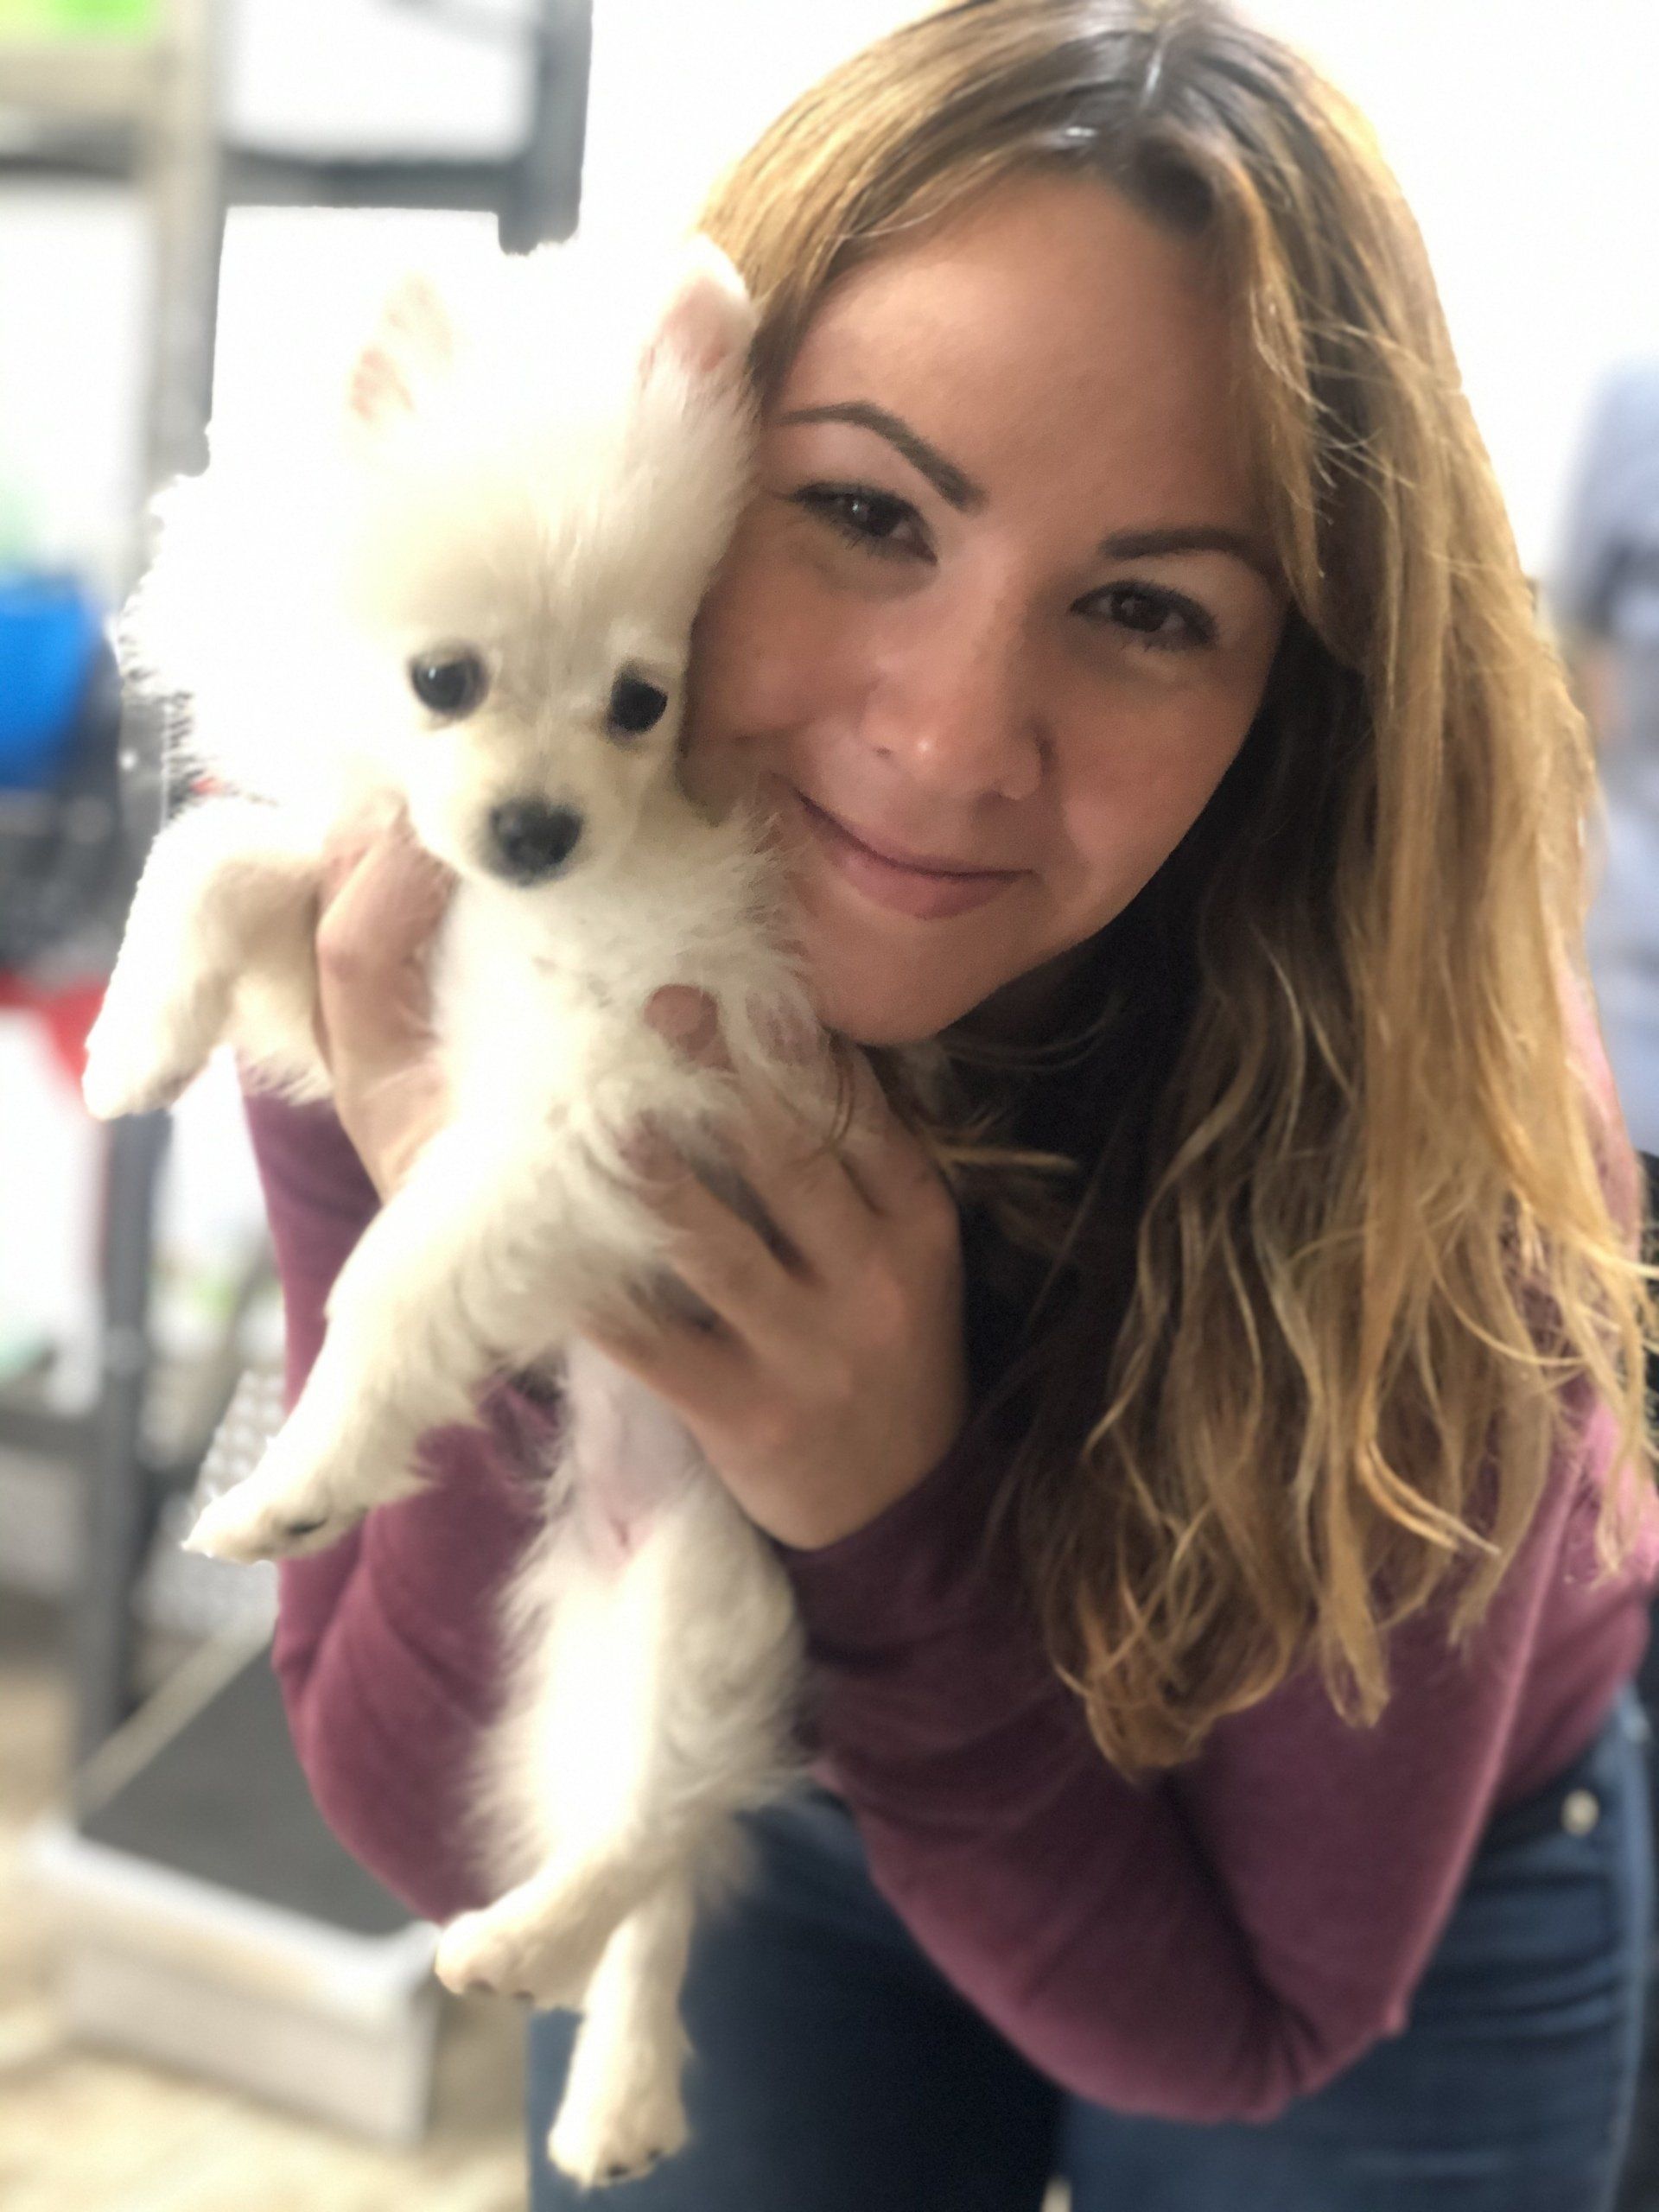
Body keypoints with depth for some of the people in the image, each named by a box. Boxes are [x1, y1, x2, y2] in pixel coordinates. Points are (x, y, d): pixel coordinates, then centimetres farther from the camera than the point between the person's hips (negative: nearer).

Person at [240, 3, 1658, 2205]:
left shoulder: (1409, 1111, -33)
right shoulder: (426, 969, -27)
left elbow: (1235, 2021, -23)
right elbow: (448, 1846, -21)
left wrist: (902, 1520, -39)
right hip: (771, 1839, 2)